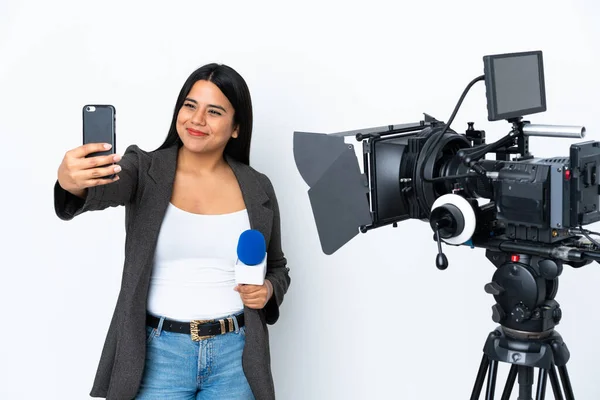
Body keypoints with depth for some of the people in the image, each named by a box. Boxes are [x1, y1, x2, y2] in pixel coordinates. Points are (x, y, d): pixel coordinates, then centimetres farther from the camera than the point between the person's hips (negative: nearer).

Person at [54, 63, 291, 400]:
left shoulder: (258, 188, 2)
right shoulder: (144, 169, -4)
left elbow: (278, 268, 13)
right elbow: (103, 186, -27)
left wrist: (268, 290, -8)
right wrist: (72, 181, -49)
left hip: (234, 355, 2)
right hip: (158, 354, -2)